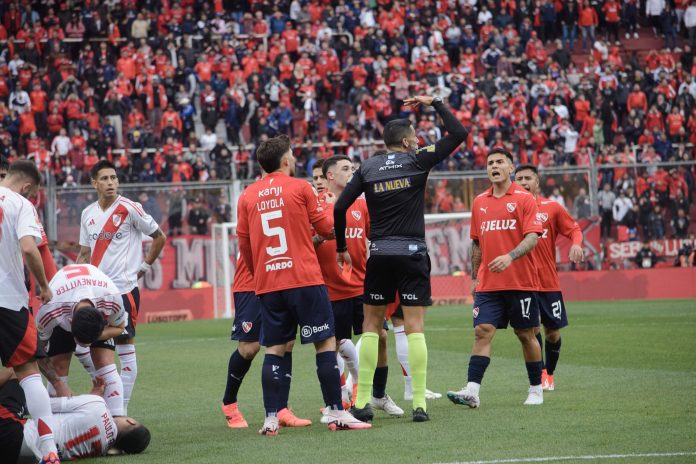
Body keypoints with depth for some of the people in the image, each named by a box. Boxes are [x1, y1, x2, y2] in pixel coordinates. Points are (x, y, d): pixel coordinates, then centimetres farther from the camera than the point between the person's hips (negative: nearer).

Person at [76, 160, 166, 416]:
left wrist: (144, 266, 2)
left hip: (124, 289, -6)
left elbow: (159, 237, 3)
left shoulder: (129, 209, -6)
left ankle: (122, 410, -3)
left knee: (125, 349, -5)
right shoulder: (87, 214, 10)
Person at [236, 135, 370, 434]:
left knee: (274, 349, 7)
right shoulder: (300, 188, -2)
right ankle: (336, 413, -1)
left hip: (267, 284, 4)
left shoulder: (247, 196, 7)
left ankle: (271, 418, 0)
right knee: (326, 342, 2)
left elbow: (243, 244, 12)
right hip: (304, 280, -4)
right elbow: (325, 228, 6)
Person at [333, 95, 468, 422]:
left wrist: (341, 247, 12)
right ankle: (419, 404, -7)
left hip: (379, 255, 2)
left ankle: (362, 402, 5)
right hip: (412, 254, -2)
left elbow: (340, 207, 1)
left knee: (371, 326, 10)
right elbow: (458, 133, 1)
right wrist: (435, 103, 11)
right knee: (414, 327, -2)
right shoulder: (417, 161, -1)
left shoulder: (368, 168, 6)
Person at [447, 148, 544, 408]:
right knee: (482, 331, -8)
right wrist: (474, 276, 15)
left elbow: (532, 237, -12)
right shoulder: (479, 202, 12)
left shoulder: (524, 199, -3)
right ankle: (472, 391, -17)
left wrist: (510, 257, -27)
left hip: (521, 282, -3)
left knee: (526, 335, 5)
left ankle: (536, 389, 18)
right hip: (488, 284, 3)